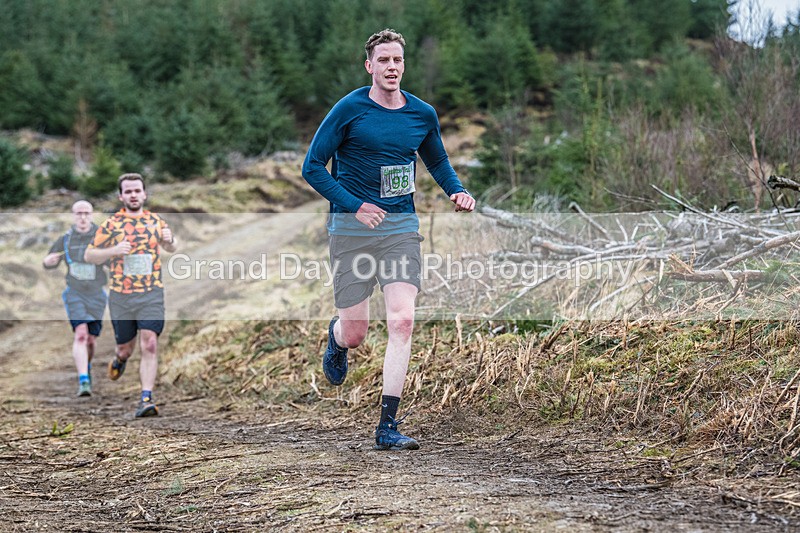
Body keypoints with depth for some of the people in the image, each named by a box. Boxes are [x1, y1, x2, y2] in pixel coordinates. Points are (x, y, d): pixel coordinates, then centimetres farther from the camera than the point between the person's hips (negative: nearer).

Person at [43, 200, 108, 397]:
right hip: (74, 294, -1)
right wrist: (49, 260, -15)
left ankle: (86, 367, 43)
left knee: (90, 340, 8)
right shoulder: (65, 240, -2)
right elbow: (48, 264, 9)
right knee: (81, 333, -21)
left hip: (97, 295, 1)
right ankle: (84, 382, -27)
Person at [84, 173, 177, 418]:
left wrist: (169, 240, 0)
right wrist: (114, 251, -15)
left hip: (152, 294, 0)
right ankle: (119, 359, 47)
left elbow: (171, 248, 24)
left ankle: (146, 399, -13)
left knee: (149, 346, -14)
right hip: (121, 296, 0)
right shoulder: (111, 224, 1)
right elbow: (89, 255, 3)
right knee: (126, 347, 10)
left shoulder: (156, 221, 8)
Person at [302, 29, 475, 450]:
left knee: (402, 321, -13)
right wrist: (354, 206, -15)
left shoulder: (422, 115, 7)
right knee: (354, 334, 1)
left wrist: (457, 191, 5)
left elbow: (437, 161, 25)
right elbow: (312, 167, -5)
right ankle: (335, 337, 42)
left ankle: (388, 426, -8)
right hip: (351, 228, -2)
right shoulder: (350, 109, -6)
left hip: (401, 227, 2)